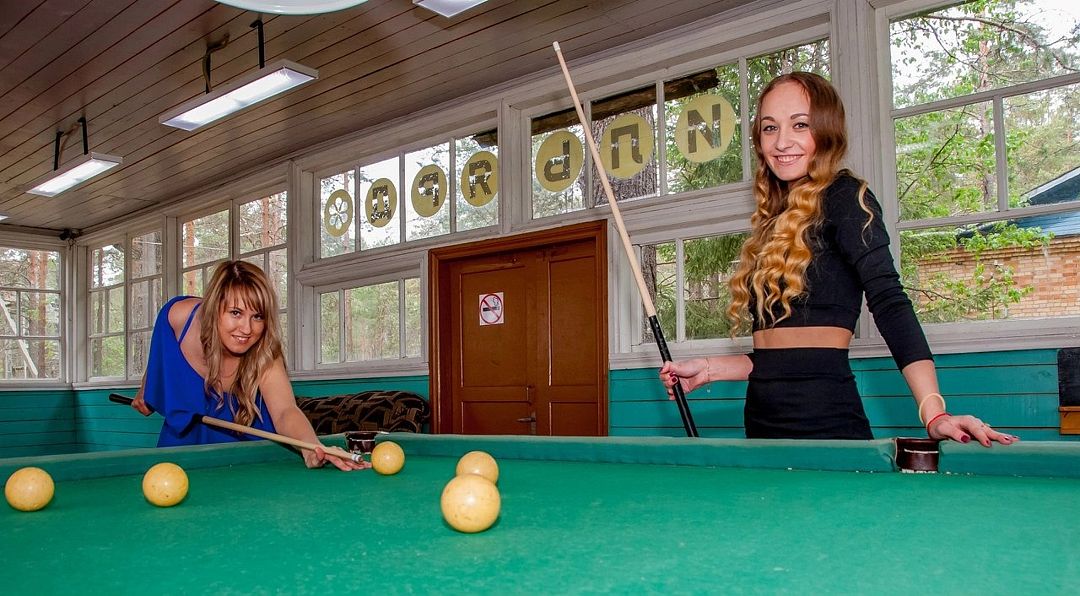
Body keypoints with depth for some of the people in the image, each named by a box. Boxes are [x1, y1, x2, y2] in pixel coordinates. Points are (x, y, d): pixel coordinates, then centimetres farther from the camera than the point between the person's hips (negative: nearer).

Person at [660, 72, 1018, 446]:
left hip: (823, 424, -7)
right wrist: (709, 369, 12)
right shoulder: (775, 222, 16)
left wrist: (933, 412, -27)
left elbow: (887, 300, -18)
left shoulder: (844, 198, -4)